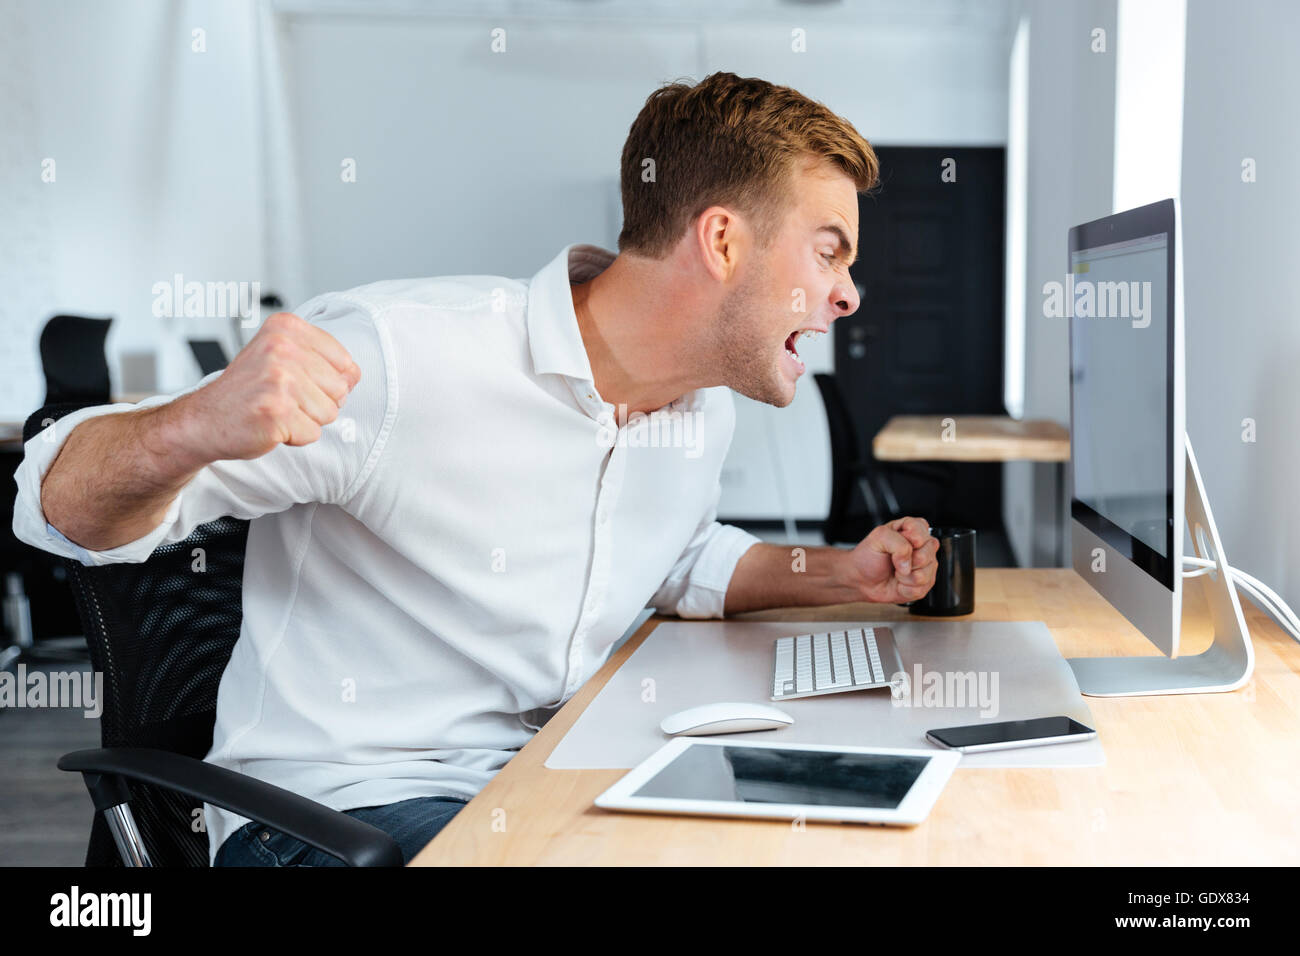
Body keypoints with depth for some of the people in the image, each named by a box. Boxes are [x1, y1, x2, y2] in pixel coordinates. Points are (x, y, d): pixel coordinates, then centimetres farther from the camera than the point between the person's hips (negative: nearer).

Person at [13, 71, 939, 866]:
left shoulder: (705, 408, 5)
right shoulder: (403, 355, -22)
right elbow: (64, 501, -18)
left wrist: (839, 573, 10)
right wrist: (196, 429, -41)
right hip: (340, 806, -7)